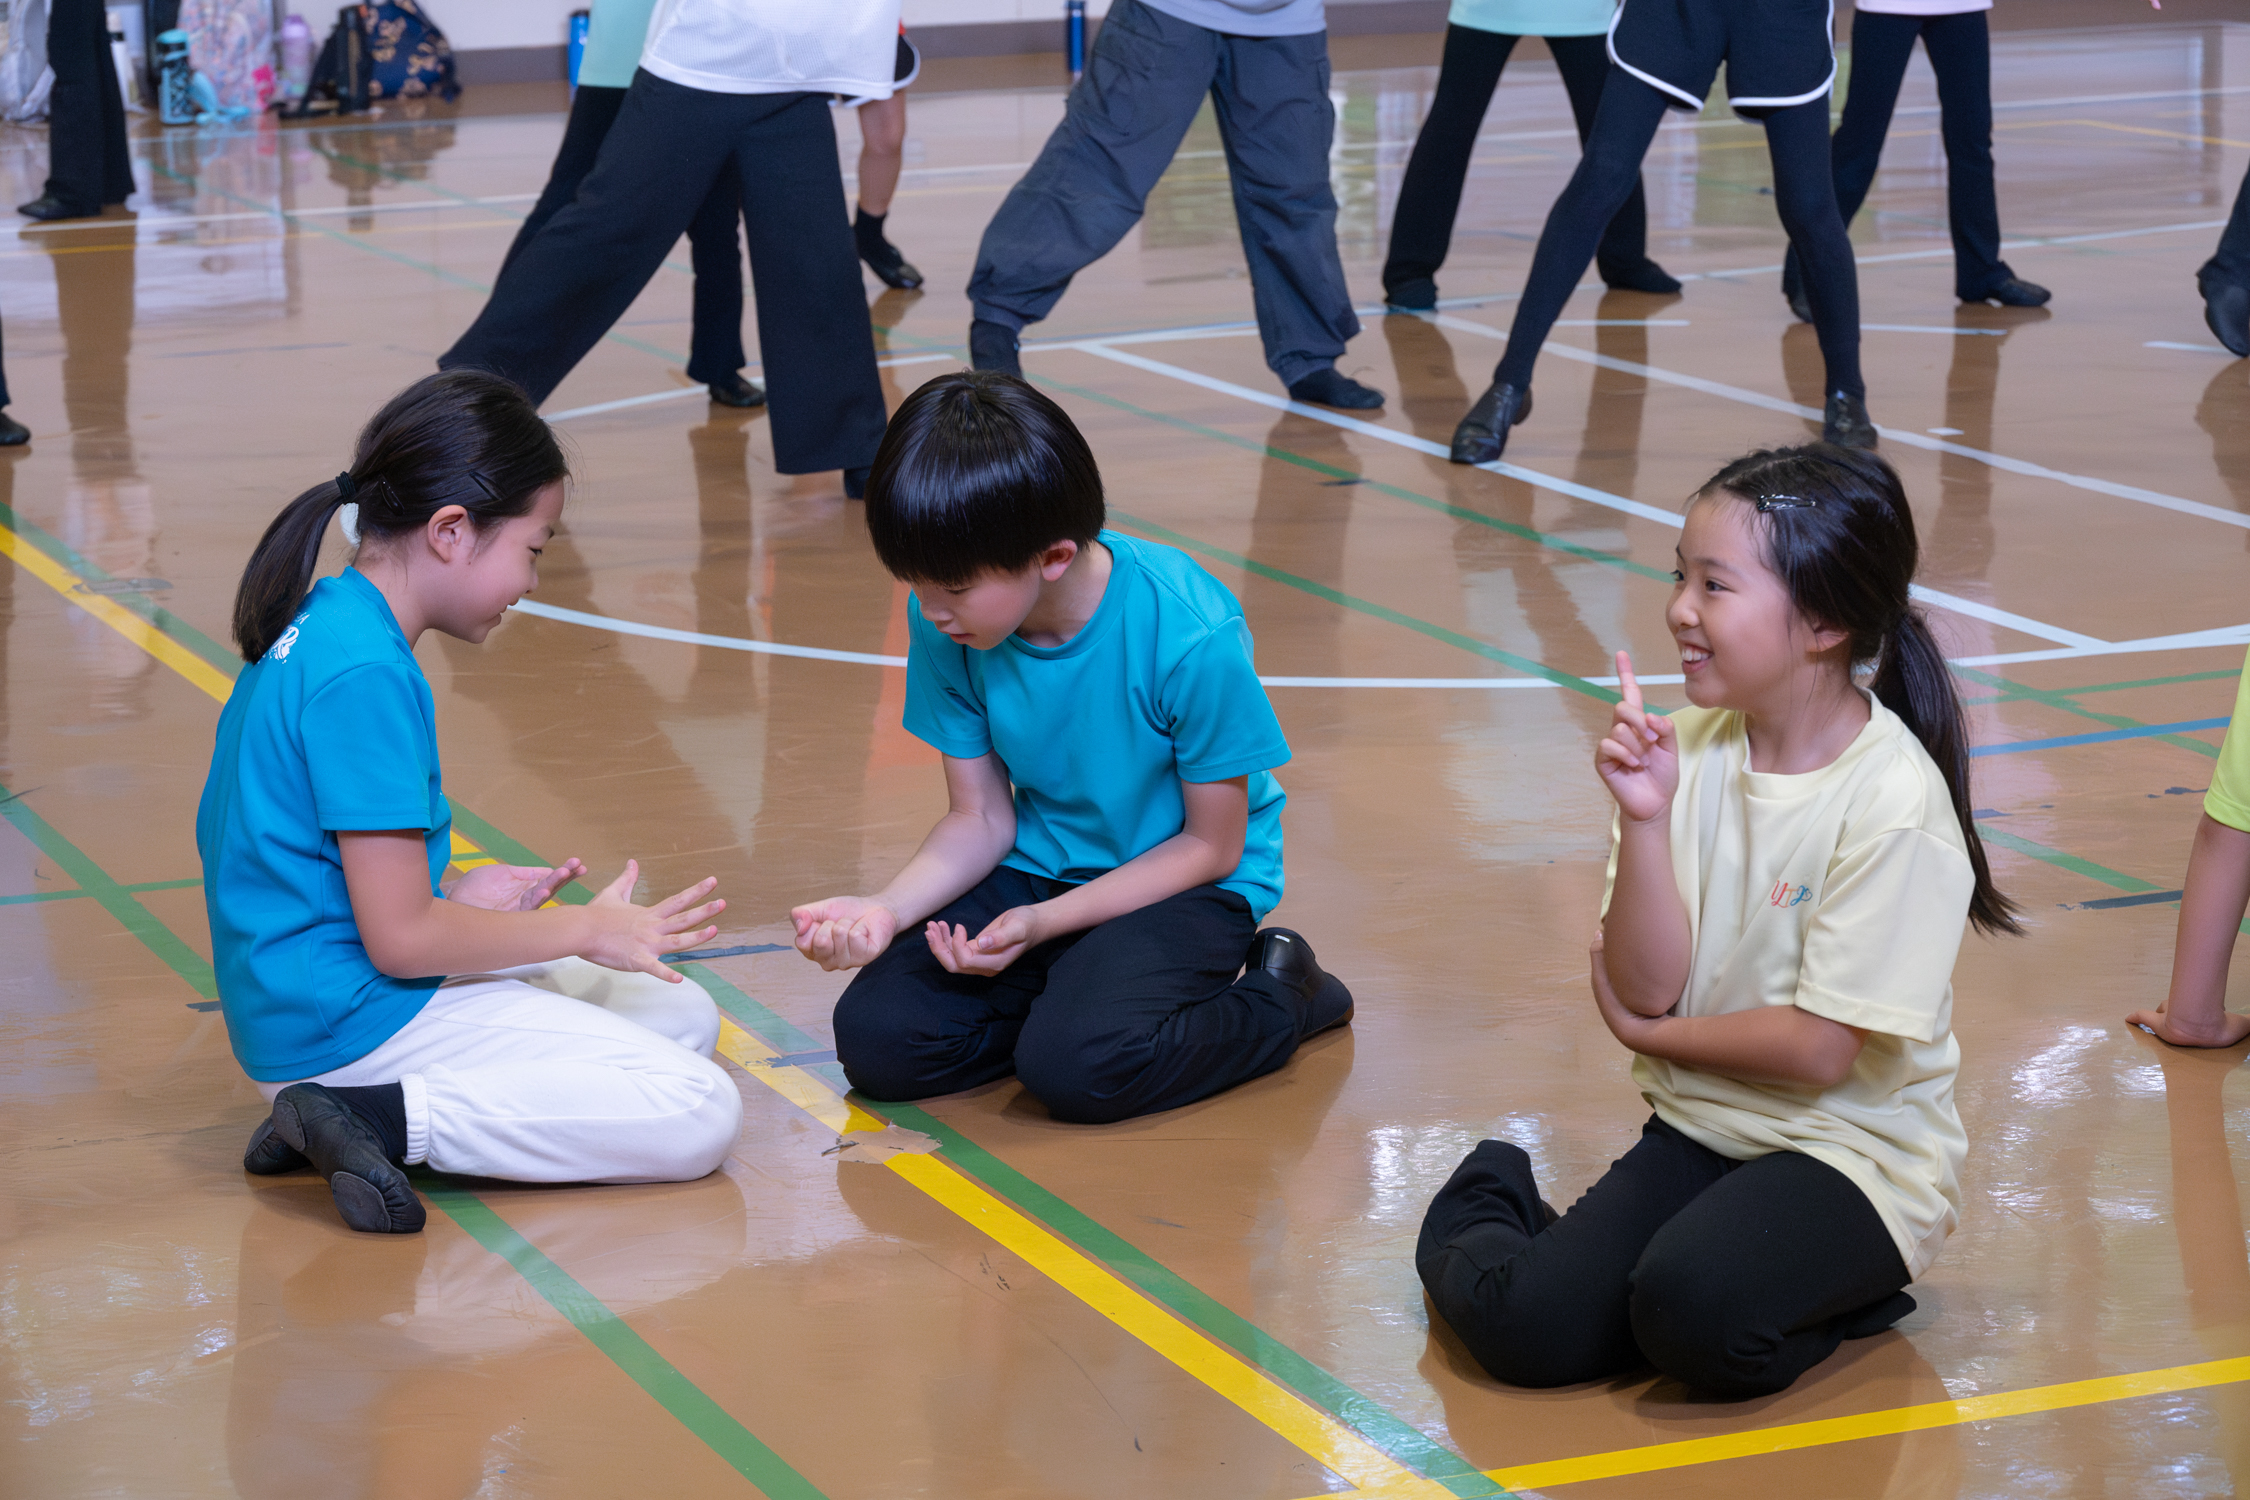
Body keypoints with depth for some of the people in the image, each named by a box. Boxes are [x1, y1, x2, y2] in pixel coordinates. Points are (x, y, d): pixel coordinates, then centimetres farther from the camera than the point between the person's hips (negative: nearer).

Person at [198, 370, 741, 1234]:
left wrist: (454, 899, 14)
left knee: (686, 1020, 16)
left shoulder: (321, 624, 10)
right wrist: (586, 929, -7)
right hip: (351, 1023, -10)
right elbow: (400, 937, -19)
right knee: (698, 1117, -14)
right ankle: (381, 1121, -15)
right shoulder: (365, 674, -21)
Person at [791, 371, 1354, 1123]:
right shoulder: (944, 626, -12)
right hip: (1038, 868, 5)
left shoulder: (1191, 637, -27)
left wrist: (1042, 924, -23)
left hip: (1188, 884, -5)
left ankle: (1278, 998, -3)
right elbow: (981, 819, -1)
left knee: (1076, 1065, -30)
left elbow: (1211, 846, -15)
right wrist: (887, 909, -21)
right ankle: (1084, 983, 6)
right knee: (874, 1041, -15)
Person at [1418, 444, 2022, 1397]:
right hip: (1698, 1129, 5)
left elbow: (1818, 1048, -17)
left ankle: (1838, 1290, -2)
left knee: (1697, 1318, -33)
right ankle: (1486, 1209, 15)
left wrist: (1647, 1032, -2)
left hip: (1851, 1153, -4)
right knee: (1524, 1328, -17)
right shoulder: (1694, 748, -1)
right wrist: (1646, 820, -18)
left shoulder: (1894, 803, -18)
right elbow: (1650, 982, -4)